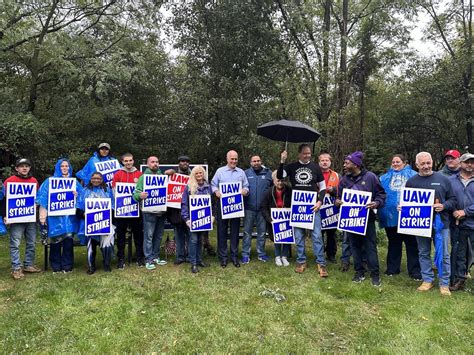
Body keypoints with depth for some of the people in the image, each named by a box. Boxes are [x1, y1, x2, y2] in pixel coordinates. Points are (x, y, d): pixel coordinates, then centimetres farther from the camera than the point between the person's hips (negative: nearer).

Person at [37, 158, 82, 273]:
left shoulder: (74, 182, 16)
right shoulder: (50, 181, 9)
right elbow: (43, 196, 1)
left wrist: (76, 195, -9)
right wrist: (44, 212, -10)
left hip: (69, 215, 2)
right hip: (55, 215, -1)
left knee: (69, 238, -3)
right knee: (56, 239, -1)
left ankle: (67, 266, 8)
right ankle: (56, 266, 11)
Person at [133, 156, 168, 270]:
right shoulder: (143, 177, -1)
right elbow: (136, 193, -7)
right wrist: (140, 195, -28)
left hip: (161, 211, 5)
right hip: (149, 212, -5)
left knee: (158, 236, 12)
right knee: (149, 236, -2)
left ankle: (155, 257, 24)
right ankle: (148, 260, 6)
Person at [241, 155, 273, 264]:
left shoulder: (268, 173, 4)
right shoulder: (246, 173, 3)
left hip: (263, 208, 1)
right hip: (249, 208, -1)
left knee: (262, 232, 11)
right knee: (247, 232, 4)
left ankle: (261, 253, 23)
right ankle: (245, 254, 12)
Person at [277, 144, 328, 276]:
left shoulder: (315, 167, 4)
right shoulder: (292, 167, 5)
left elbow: (322, 187, 8)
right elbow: (279, 176, -9)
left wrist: (320, 201, -5)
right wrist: (282, 162, -19)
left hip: (312, 206, -1)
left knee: (317, 235, -2)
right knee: (299, 235, 7)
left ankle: (321, 263, 5)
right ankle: (301, 261, 18)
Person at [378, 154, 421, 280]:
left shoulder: (412, 175, 6)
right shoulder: (385, 177, 16)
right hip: (391, 214, 3)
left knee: (411, 243, 3)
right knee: (393, 243, 12)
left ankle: (414, 270, 11)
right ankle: (392, 268, 22)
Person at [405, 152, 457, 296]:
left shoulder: (443, 179, 0)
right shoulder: (411, 181, 3)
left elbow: (452, 199, 4)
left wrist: (444, 206, -14)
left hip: (441, 223, -1)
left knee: (443, 255, 5)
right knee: (424, 253, 11)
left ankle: (444, 284, 18)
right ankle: (427, 280, 25)